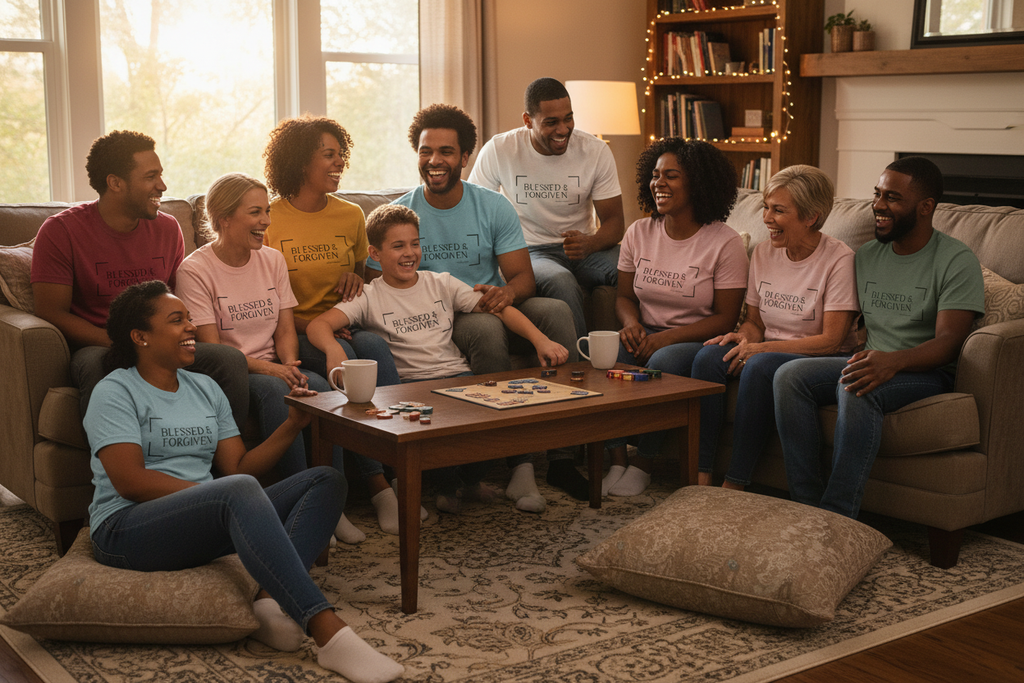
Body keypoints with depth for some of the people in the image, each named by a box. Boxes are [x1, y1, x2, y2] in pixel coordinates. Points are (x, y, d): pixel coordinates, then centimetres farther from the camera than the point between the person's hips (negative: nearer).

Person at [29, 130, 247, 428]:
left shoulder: (167, 228, 11)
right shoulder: (60, 232, -4)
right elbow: (51, 313, -7)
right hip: (94, 347, -4)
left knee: (231, 359, -23)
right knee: (99, 366, -40)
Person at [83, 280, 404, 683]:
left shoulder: (205, 389, 20)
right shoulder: (116, 391, 0)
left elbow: (238, 466, 12)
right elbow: (131, 481, -13)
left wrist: (293, 425, -1)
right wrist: (218, 493, -15)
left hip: (206, 525, 7)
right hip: (126, 529, -7)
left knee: (326, 481, -8)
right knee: (240, 491, -37)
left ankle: (270, 601, -34)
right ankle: (328, 634, -47)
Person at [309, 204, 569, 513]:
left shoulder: (441, 284, 15)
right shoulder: (369, 297, 5)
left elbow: (498, 308, 8)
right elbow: (319, 324, -9)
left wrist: (540, 339, -7)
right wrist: (334, 349, -33)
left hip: (457, 375, 3)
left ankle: (471, 479, 2)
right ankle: (446, 485, -2)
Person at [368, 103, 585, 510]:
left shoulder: (493, 207, 7)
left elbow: (523, 276, 3)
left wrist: (507, 292, -24)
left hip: (494, 307, 3)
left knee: (556, 310, -27)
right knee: (486, 328, -37)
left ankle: (562, 458, -30)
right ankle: (519, 464, -34)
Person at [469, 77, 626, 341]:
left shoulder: (596, 151, -4)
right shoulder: (498, 151, -8)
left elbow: (614, 221, -3)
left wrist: (589, 244, -27)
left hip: (585, 248, 2)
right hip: (530, 251, -2)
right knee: (561, 281, -37)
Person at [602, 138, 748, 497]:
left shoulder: (725, 243, -8)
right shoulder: (639, 233, 6)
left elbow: (725, 318, -10)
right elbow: (625, 295, 13)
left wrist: (666, 337, -20)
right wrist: (631, 323, -11)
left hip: (697, 342, -4)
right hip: (647, 336, 4)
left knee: (663, 362, -35)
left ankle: (643, 465, -18)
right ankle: (617, 461, -22)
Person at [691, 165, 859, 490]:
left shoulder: (839, 259, -12)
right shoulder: (763, 253, 7)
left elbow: (831, 340, -15)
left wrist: (761, 347, -20)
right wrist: (743, 336, -10)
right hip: (767, 351, 6)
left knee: (760, 366, -35)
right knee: (708, 356, -23)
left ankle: (735, 483, -28)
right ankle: (700, 475, -25)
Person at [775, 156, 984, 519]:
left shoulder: (956, 260, -6)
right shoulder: (866, 256, 14)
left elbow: (949, 341, -18)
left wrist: (893, 360, -37)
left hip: (926, 372, -6)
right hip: (871, 362, 6)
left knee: (856, 390, -37)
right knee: (789, 374, -21)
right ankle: (807, 505, -24)